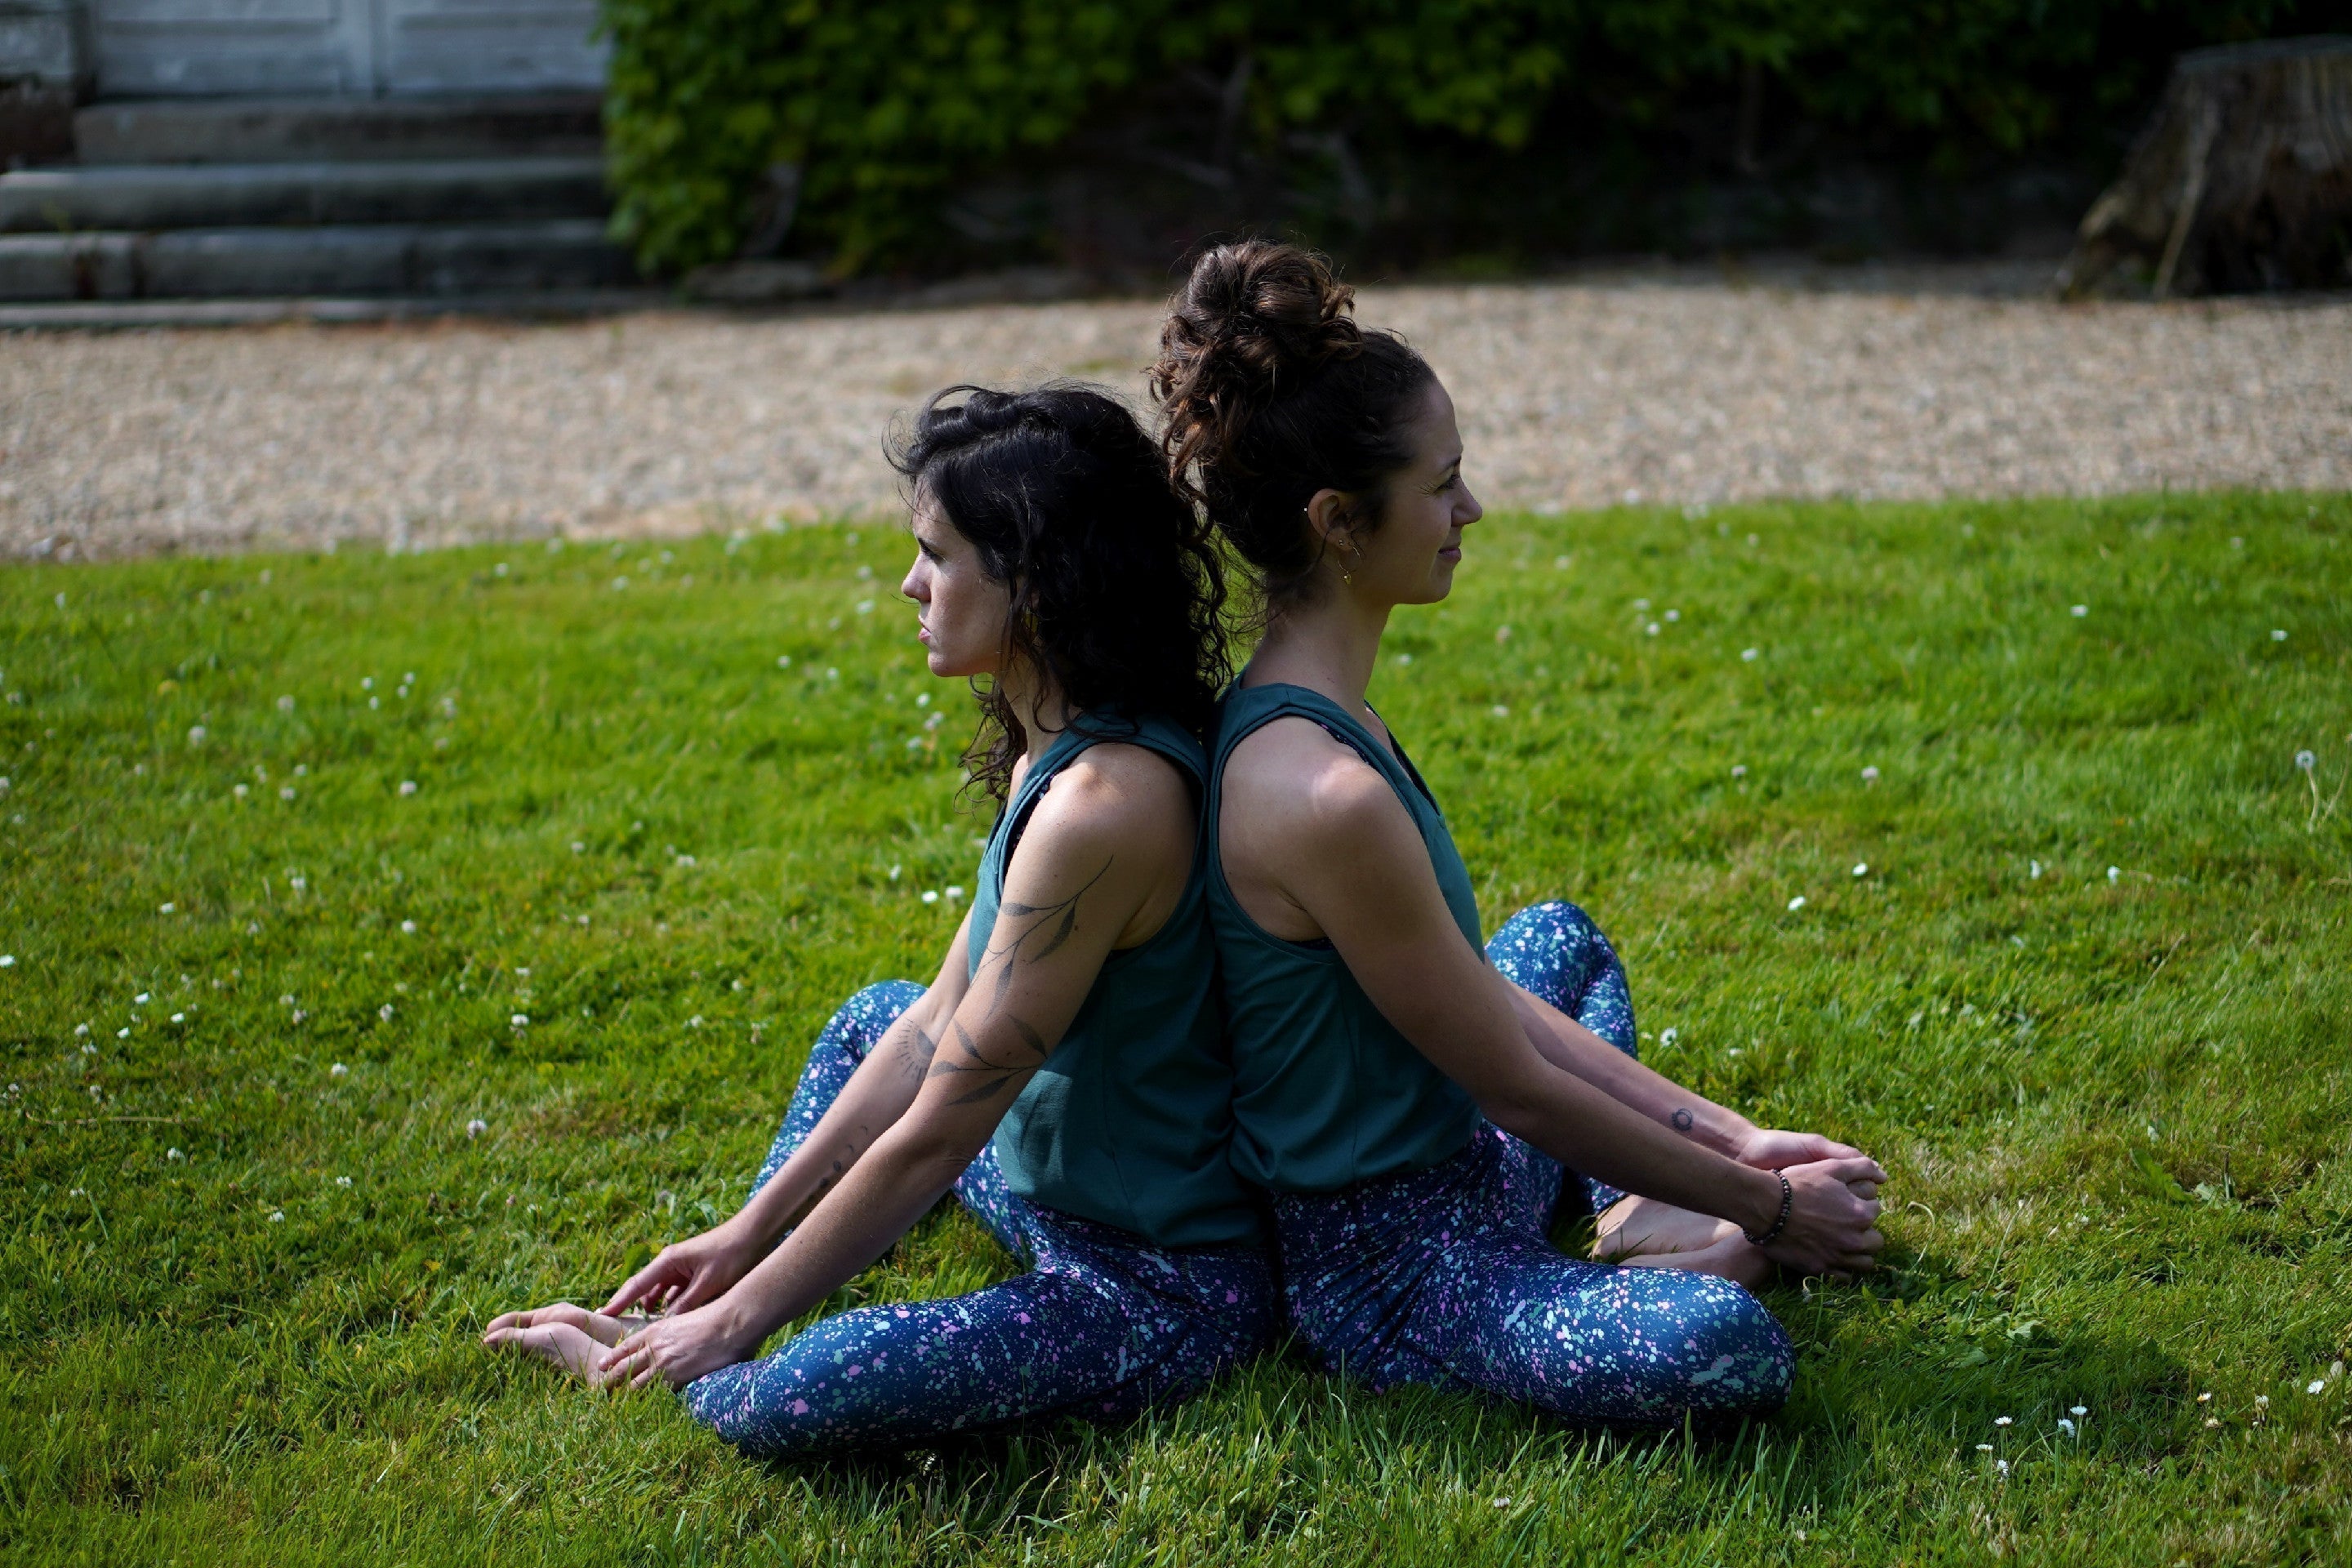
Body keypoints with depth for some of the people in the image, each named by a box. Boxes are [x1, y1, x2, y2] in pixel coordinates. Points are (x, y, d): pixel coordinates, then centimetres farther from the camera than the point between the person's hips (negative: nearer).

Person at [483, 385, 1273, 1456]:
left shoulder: (1100, 805, -29)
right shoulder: (1056, 750, 3)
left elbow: (933, 1136, -23)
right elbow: (939, 1023, 9)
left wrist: (744, 1316, -12)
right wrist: (749, 1235, 10)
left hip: (1161, 1287, -10)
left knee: (769, 1403, -28)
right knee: (875, 1015, 29)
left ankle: (683, 1360, 6)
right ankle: (698, 1320, 25)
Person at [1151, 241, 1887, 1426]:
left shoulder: (1302, 711, 2)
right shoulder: (1324, 794, -30)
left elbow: (1491, 1002, 8)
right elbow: (1525, 1091, -20)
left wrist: (1722, 1136, 6)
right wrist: (1768, 1207, -8)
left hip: (1449, 1165, 11)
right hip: (1385, 1268, -11)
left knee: (1561, 934, 34)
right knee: (1722, 1345, -35)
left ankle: (1636, 1218, 13)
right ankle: (1656, 1247, 0)